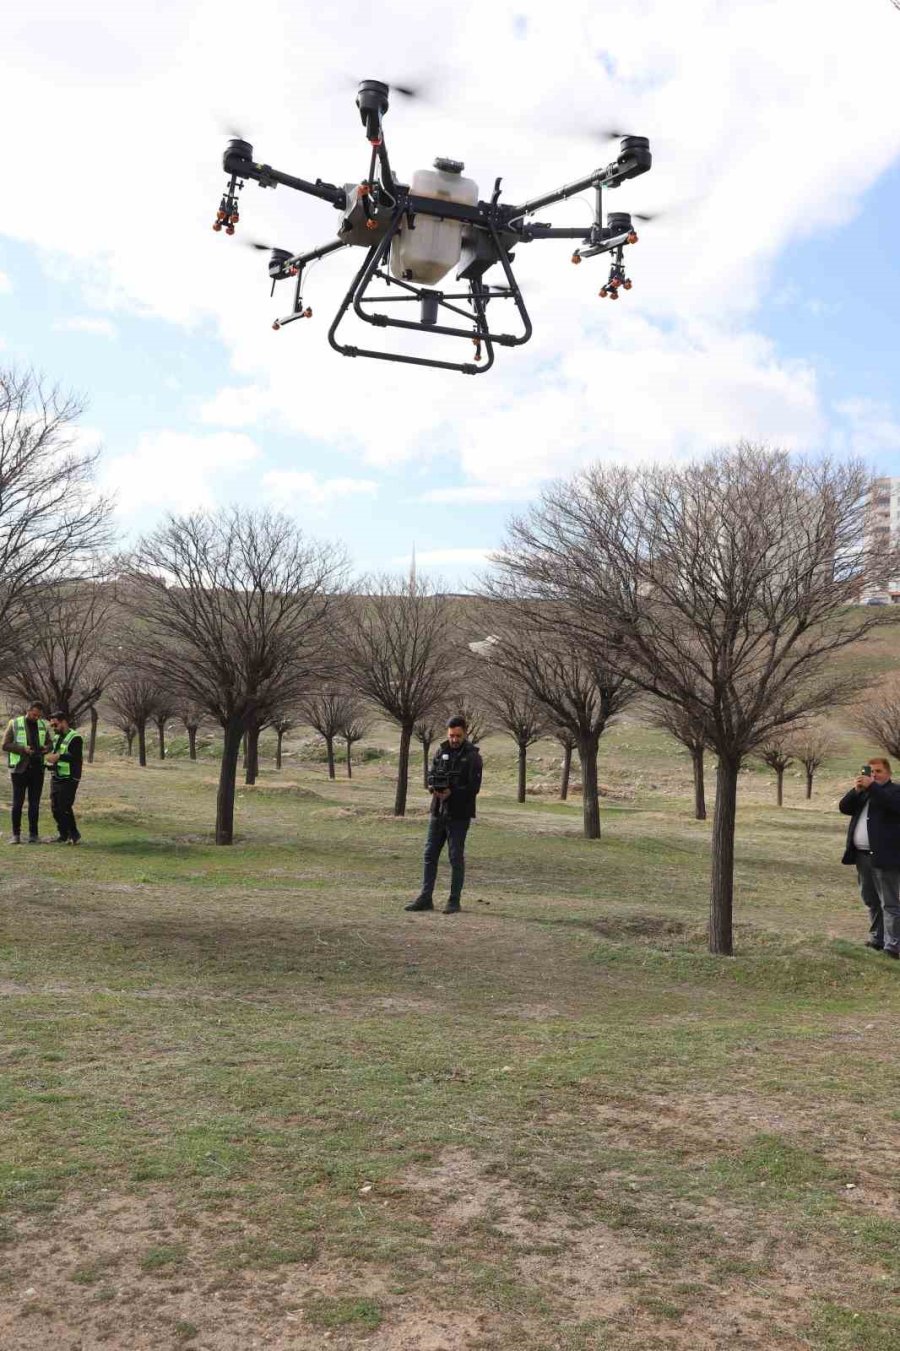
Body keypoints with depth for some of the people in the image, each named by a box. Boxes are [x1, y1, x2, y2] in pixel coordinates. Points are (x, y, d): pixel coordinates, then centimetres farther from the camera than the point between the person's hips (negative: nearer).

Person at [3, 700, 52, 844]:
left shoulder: (43, 725, 8)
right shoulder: (14, 723, -3)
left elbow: (49, 743, 17)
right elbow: (5, 745, -5)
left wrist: (46, 748, -6)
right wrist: (23, 749, -19)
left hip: (37, 768, 3)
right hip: (19, 768, -3)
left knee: (35, 803, 6)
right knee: (17, 802, -1)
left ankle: (33, 834, 12)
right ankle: (16, 834, 6)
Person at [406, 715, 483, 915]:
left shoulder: (472, 756, -7)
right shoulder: (441, 751, 8)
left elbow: (474, 788, -12)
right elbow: (431, 775, 11)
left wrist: (451, 792, -24)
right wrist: (433, 787, -11)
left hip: (458, 815, -5)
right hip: (438, 811, 5)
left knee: (456, 857, 1)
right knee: (430, 855, 7)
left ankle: (454, 901, 9)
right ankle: (425, 898, 13)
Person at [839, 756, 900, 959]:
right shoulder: (861, 792, 16)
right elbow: (844, 807, 4)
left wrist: (871, 786, -23)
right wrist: (857, 789, -10)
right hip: (862, 855, 7)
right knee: (871, 901, 15)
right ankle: (877, 938, 25)